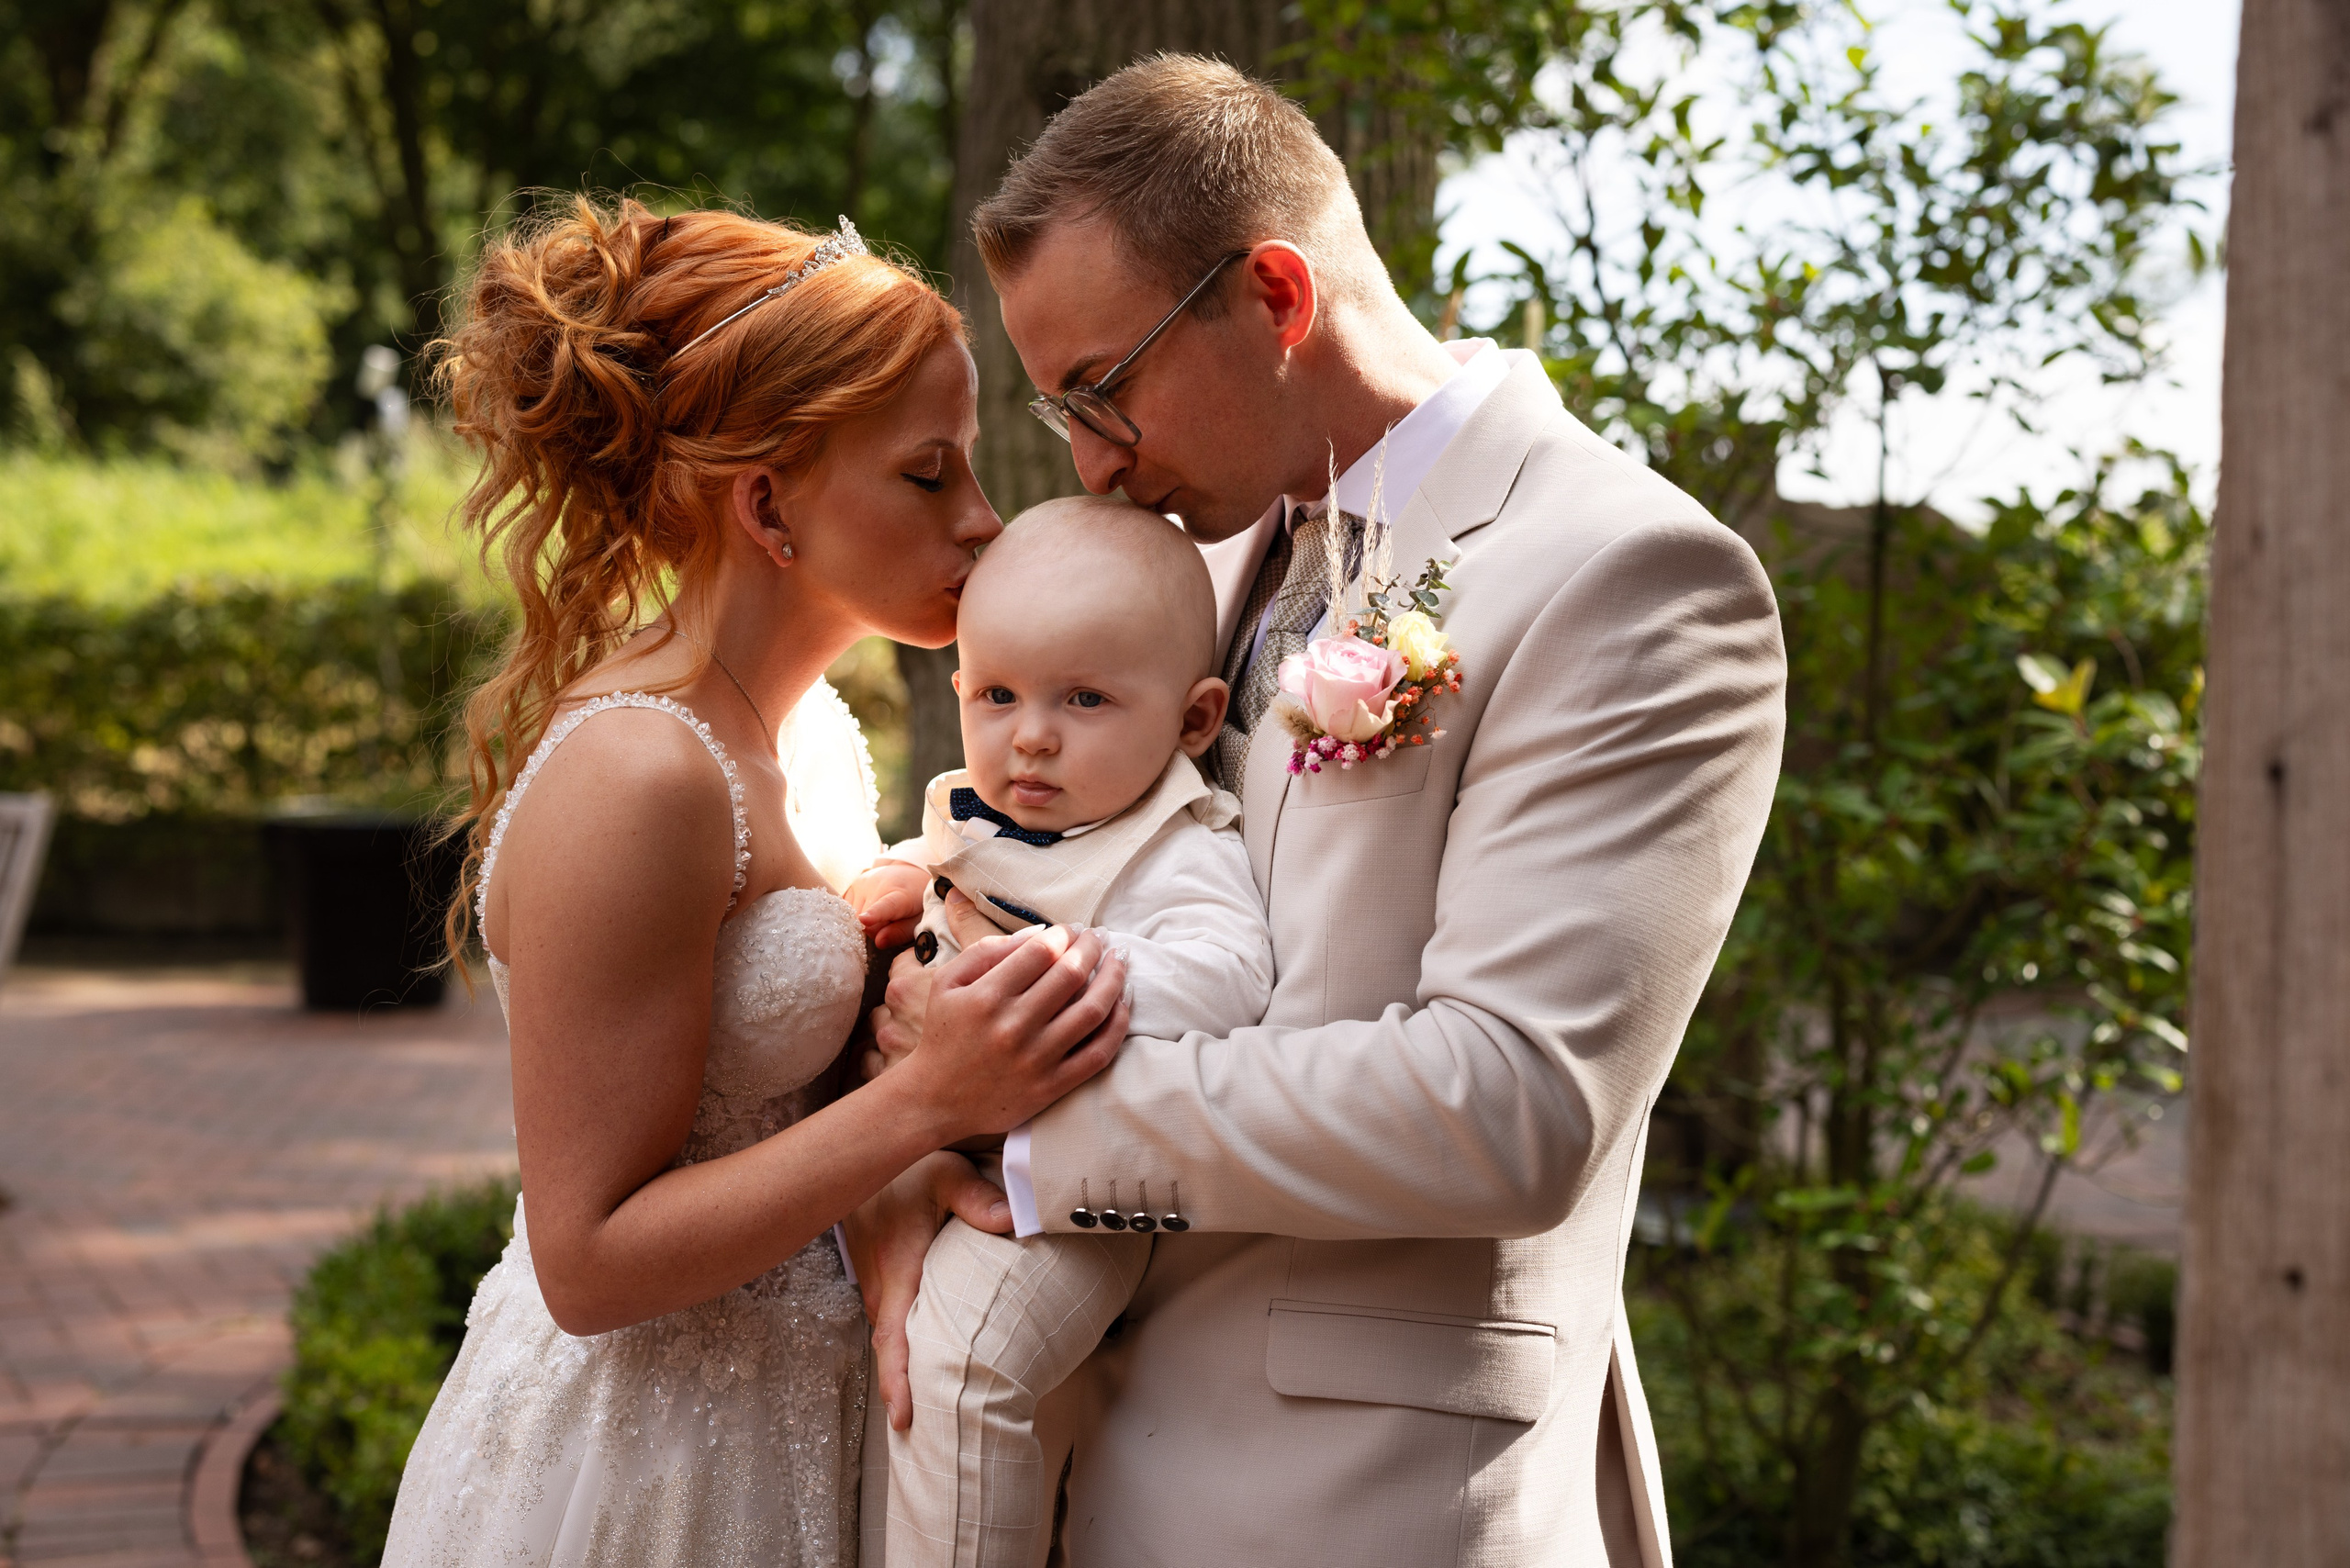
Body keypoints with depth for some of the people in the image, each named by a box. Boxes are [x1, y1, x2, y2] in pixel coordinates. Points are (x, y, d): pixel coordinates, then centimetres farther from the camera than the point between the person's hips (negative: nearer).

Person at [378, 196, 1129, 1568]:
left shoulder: (817, 730, 3)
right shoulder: (631, 777, -24)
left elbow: (805, 1068, 7)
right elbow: (591, 1262, -22)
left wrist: (911, 1174, -13)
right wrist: (928, 1104, -28)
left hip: (784, 1426, 8)